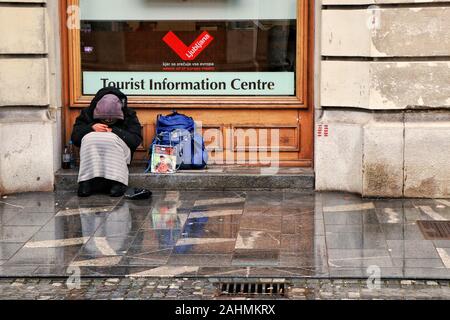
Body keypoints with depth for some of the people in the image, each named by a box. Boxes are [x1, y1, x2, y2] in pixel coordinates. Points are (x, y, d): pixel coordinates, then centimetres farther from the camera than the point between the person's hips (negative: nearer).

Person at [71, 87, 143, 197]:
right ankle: (87, 180, -36)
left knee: (111, 138, -33)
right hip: (91, 154, 1)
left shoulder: (129, 115, -3)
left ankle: (117, 181, -35)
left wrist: (114, 131, -22)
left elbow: (136, 139, -12)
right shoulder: (87, 113, 1)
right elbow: (75, 136, -3)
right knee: (89, 138, -30)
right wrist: (91, 127, -21)